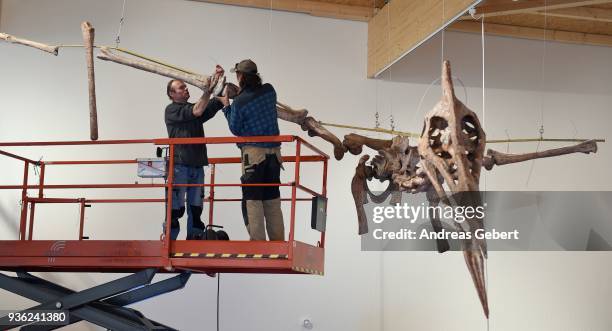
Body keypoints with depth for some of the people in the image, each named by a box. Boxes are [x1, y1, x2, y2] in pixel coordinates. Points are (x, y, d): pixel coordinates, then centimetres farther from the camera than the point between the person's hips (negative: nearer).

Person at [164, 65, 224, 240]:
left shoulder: (194, 108, 19)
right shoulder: (171, 110, 1)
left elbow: (217, 103, 5)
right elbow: (197, 111, -13)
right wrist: (208, 89, -13)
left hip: (197, 165, 6)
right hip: (179, 165, -6)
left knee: (196, 208, 7)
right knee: (176, 208, -7)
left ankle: (194, 240, 12)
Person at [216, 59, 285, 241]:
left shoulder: (240, 102, -13)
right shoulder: (269, 90, 2)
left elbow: (235, 129, -1)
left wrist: (226, 107, 9)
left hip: (253, 152, -6)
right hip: (274, 151, 6)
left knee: (252, 199, 0)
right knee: (273, 198, 12)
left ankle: (257, 241, -3)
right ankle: (278, 241, 15)